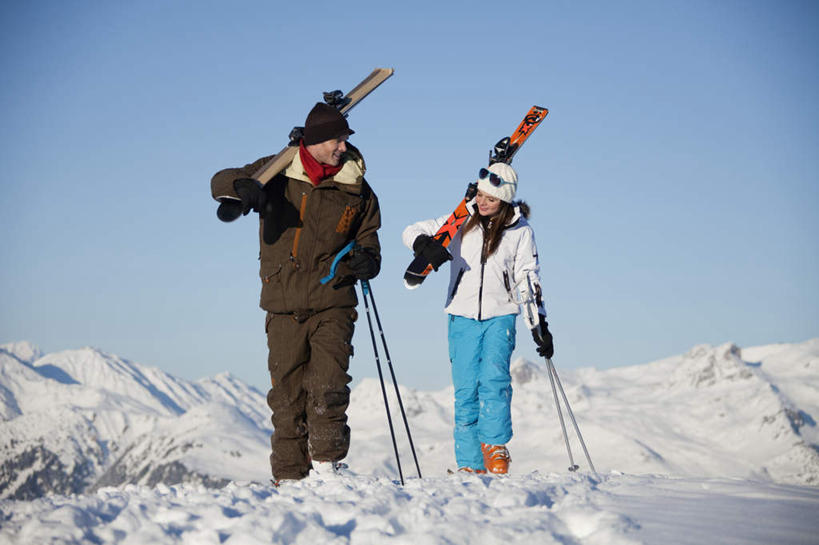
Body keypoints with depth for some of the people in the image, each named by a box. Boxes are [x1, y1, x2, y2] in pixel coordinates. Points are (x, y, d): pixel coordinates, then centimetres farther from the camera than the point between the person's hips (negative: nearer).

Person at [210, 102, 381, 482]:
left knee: (328, 390, -15)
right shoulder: (277, 173, 3)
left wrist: (367, 259, -10)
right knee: (287, 395, 3)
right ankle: (289, 478, 12)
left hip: (333, 304, 0)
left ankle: (326, 468, -5)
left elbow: (367, 237, 15)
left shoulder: (356, 189, 6)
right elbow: (220, 181, 1)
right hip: (284, 306, 1)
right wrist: (242, 185, -24)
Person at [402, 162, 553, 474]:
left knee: (494, 378, -20)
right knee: (466, 389, -2)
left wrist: (540, 326, 0)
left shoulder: (520, 231, 3)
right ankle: (470, 463, 2)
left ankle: (494, 445, -12)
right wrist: (425, 244, -17)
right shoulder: (462, 221, 5)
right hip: (462, 316, 1)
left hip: (500, 316, -1)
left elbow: (528, 281, 5)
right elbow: (413, 231, 7)